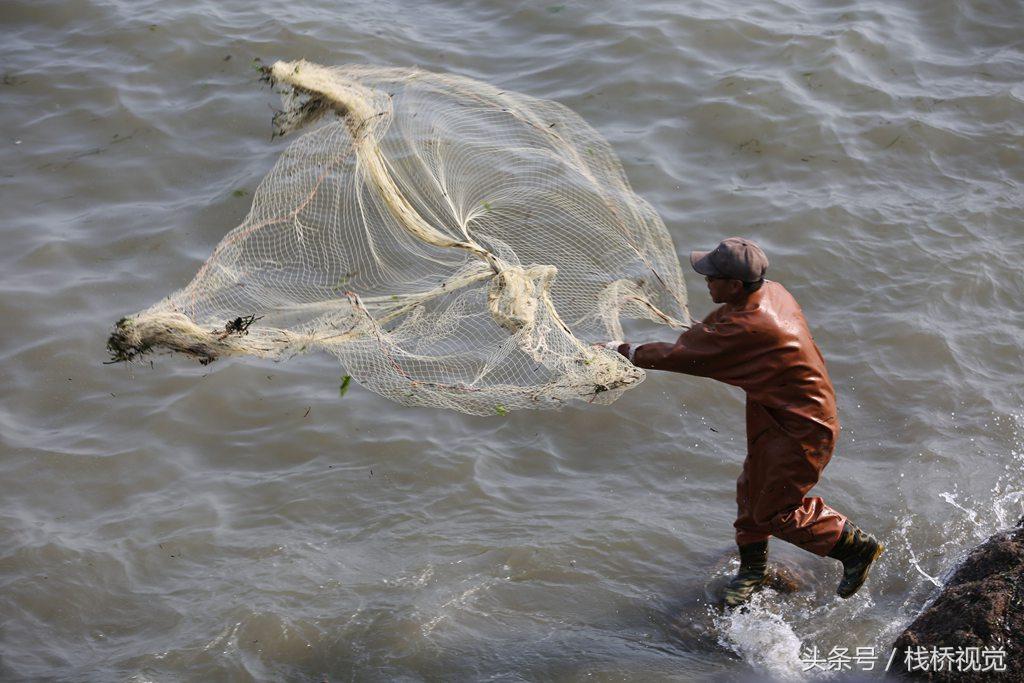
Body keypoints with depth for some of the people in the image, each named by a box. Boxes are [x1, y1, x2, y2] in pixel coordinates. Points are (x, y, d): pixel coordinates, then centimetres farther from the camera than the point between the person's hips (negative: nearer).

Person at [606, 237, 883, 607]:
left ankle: (856, 546, 19)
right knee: (751, 490, 20)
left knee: (775, 510, 4)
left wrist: (627, 351, -14)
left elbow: (682, 355, -26)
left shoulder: (747, 329, -34)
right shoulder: (771, 293, -5)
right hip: (778, 417, 10)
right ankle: (752, 570, 39)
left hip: (801, 431, -10)